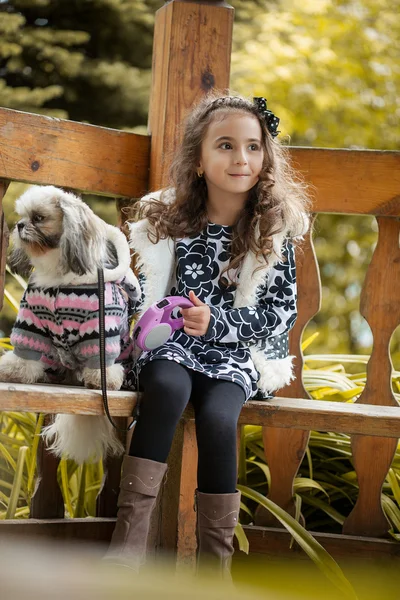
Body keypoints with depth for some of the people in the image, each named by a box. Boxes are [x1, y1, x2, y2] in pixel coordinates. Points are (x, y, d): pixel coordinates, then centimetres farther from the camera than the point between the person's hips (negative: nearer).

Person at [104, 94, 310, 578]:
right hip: (171, 344, 1)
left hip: (236, 354, 0)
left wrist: (216, 322, -14)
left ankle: (215, 563, -19)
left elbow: (282, 310, -1)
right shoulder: (168, 220, 6)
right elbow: (145, 297, 14)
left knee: (217, 416, -30)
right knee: (169, 386, -34)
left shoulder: (274, 230, 2)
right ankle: (129, 538, -38)